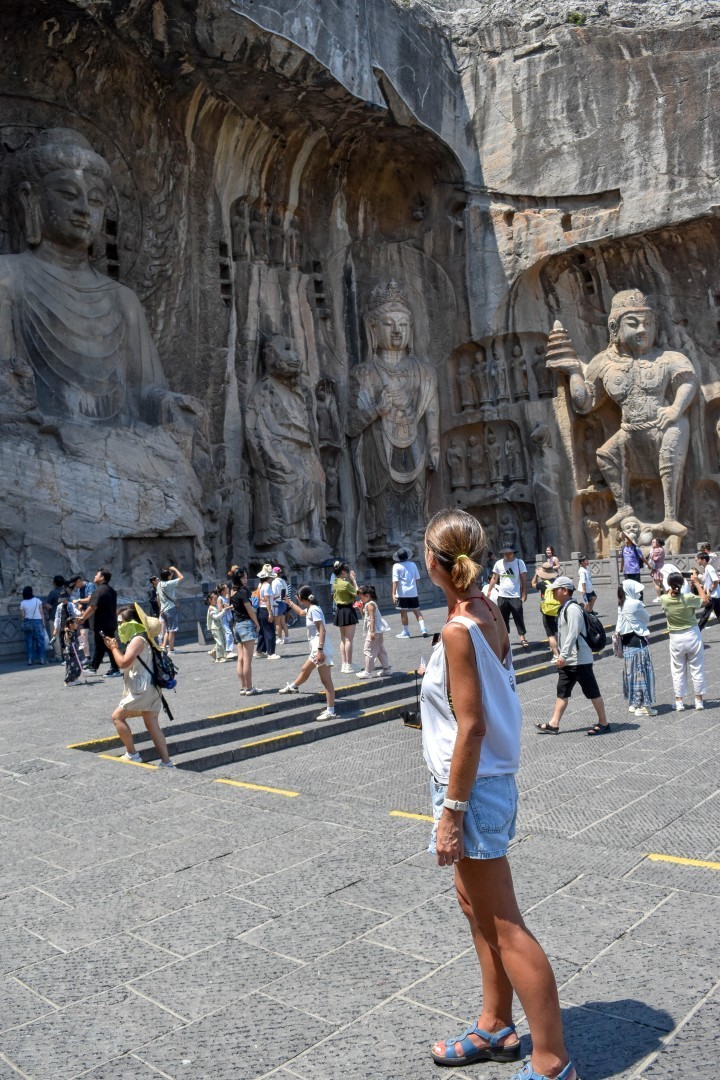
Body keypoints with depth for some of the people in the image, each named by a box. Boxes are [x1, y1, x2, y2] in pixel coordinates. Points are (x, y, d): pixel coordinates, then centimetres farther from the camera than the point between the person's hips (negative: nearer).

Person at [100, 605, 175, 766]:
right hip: (151, 688, 10)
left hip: (142, 690, -9)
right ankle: (166, 762, 7)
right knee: (152, 724, 9)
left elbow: (123, 663, -23)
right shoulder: (143, 637, 16)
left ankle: (132, 755, 5)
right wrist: (114, 647, 12)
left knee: (117, 717, 2)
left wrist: (114, 647, -7)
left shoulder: (138, 640, -15)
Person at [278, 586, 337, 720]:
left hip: (320, 649, -10)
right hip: (316, 649, 10)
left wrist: (320, 650, -28)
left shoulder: (314, 610, -15)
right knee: (305, 670, 32)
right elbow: (301, 612, 39)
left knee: (326, 681, -9)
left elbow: (322, 630, -23)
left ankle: (330, 712, -10)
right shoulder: (310, 609, 13)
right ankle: (293, 687, 57)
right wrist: (289, 602, 46)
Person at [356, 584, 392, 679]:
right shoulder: (371, 603, 16)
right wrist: (361, 608, 7)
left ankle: (368, 672, -3)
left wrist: (372, 632, -26)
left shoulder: (369, 605, -15)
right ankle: (387, 668, 22)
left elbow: (372, 618, -22)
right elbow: (364, 617, 21)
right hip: (379, 631, 11)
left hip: (374, 630, -11)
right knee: (380, 650, 17)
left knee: (368, 651, -6)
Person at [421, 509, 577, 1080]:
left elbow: (470, 728, -23)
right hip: (491, 778, 10)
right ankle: (496, 1028, 40)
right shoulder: (488, 610, 2)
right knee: (476, 904, 23)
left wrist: (452, 811, -18)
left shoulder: (458, 630, -23)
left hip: (474, 786, -10)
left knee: (505, 927, 3)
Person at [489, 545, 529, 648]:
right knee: (503, 619, 10)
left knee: (519, 618, 0)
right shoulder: (498, 563, 3)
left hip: (515, 596, -3)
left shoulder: (519, 562, -4)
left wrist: (524, 593, -12)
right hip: (502, 596, 3)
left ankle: (523, 638, 6)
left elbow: (524, 579, -5)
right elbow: (494, 578, 9)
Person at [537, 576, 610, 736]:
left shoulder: (573, 608, -17)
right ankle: (554, 724, 14)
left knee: (592, 692, 2)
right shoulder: (563, 608, 13)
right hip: (567, 661, 10)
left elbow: (573, 634, -24)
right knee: (562, 692, 10)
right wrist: (562, 655, 19)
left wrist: (563, 655, -25)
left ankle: (603, 723, 13)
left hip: (580, 660, -10)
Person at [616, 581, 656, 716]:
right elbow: (647, 619, -3)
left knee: (631, 672, 14)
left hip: (627, 642, 8)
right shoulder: (636, 604, -15)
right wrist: (645, 624, 18)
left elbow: (620, 626, 10)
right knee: (642, 672, -3)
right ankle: (643, 706, -1)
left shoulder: (622, 606, 8)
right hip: (638, 641, -8)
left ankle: (633, 703, 21)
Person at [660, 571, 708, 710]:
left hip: (676, 638, 1)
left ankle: (679, 701, 14)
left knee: (678, 670, 13)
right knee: (697, 669, 12)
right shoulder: (688, 598, -20)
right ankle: (699, 700, 21)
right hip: (693, 635, -1)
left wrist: (672, 586, 9)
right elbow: (705, 600, 0)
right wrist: (697, 582, 3)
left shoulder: (665, 600, -14)